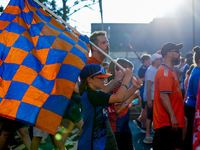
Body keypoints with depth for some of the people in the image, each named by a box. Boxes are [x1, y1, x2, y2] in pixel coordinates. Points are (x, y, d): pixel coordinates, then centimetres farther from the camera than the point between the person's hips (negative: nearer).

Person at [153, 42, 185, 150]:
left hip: (172, 122, 10)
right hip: (167, 123, -10)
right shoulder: (165, 71, -15)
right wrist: (172, 116, -27)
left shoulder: (169, 71, 18)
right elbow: (163, 95, -24)